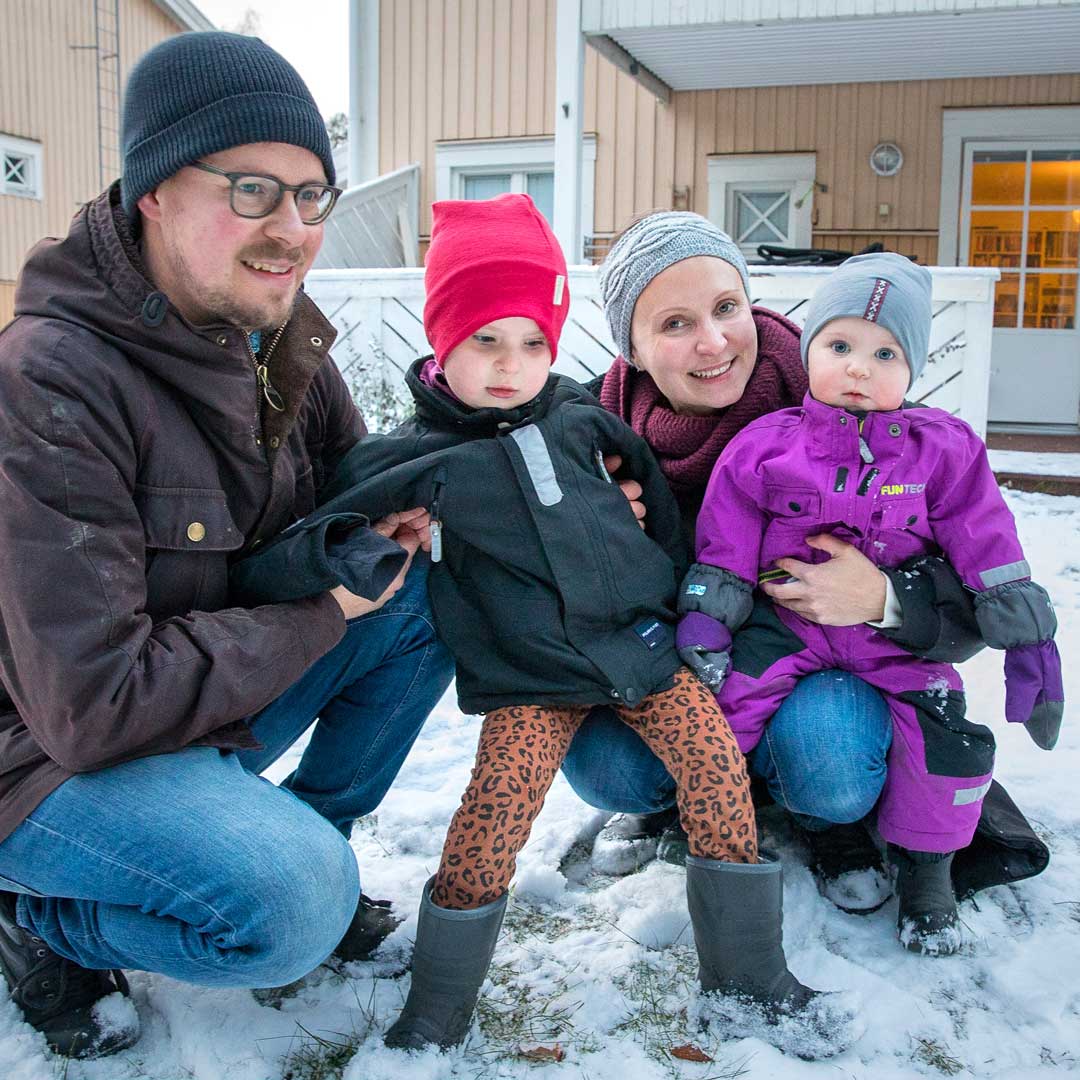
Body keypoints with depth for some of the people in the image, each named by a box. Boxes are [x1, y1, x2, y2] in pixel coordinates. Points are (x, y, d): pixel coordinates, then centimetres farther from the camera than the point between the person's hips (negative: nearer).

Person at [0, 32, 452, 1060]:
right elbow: (92, 706, -30)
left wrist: (396, 507, -13)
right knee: (295, 904, -30)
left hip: (217, 699, 7)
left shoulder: (276, 336, -4)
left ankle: (303, 836, 9)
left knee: (426, 598, -8)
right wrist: (323, 602, -21)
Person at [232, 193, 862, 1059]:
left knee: (719, 768, -8)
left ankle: (748, 985, 12)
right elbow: (311, 538, -8)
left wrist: (680, 597, 22)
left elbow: (655, 492, 21)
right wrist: (333, 562, -32)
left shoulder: (579, 418, 4)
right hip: (528, 682, -3)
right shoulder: (416, 462, -6)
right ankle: (436, 1016, 7)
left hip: (640, 646, 4)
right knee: (490, 822, -18)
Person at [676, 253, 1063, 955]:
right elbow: (724, 548, -1)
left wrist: (1027, 635, -4)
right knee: (718, 699, -18)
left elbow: (989, 547, -2)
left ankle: (925, 865, 16)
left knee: (951, 738, -12)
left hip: (898, 637, 1)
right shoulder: (765, 447, -6)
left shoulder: (943, 451, -4)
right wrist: (704, 620, -6)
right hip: (786, 617, 0)